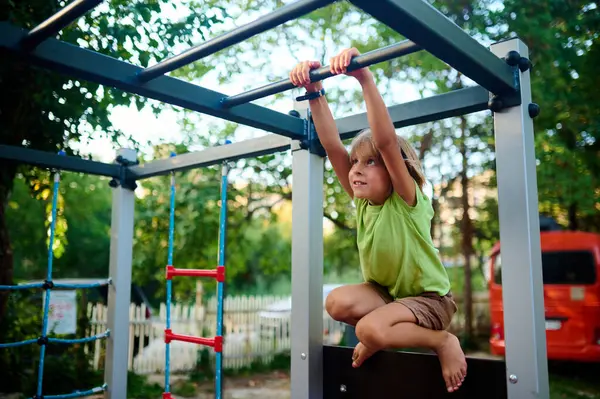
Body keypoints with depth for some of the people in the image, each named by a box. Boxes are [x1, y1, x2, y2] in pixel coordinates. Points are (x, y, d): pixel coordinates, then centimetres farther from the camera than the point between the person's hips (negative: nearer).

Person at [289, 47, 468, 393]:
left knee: (371, 330, -30)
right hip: (384, 291, 6)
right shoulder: (361, 202, -6)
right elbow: (332, 146, -14)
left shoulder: (407, 202, -23)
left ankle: (443, 341, -5)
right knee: (338, 303, -21)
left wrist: (365, 78, -45)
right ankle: (383, 335, 7)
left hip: (429, 297, -6)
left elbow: (386, 140, -38)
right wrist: (315, 93, -20)